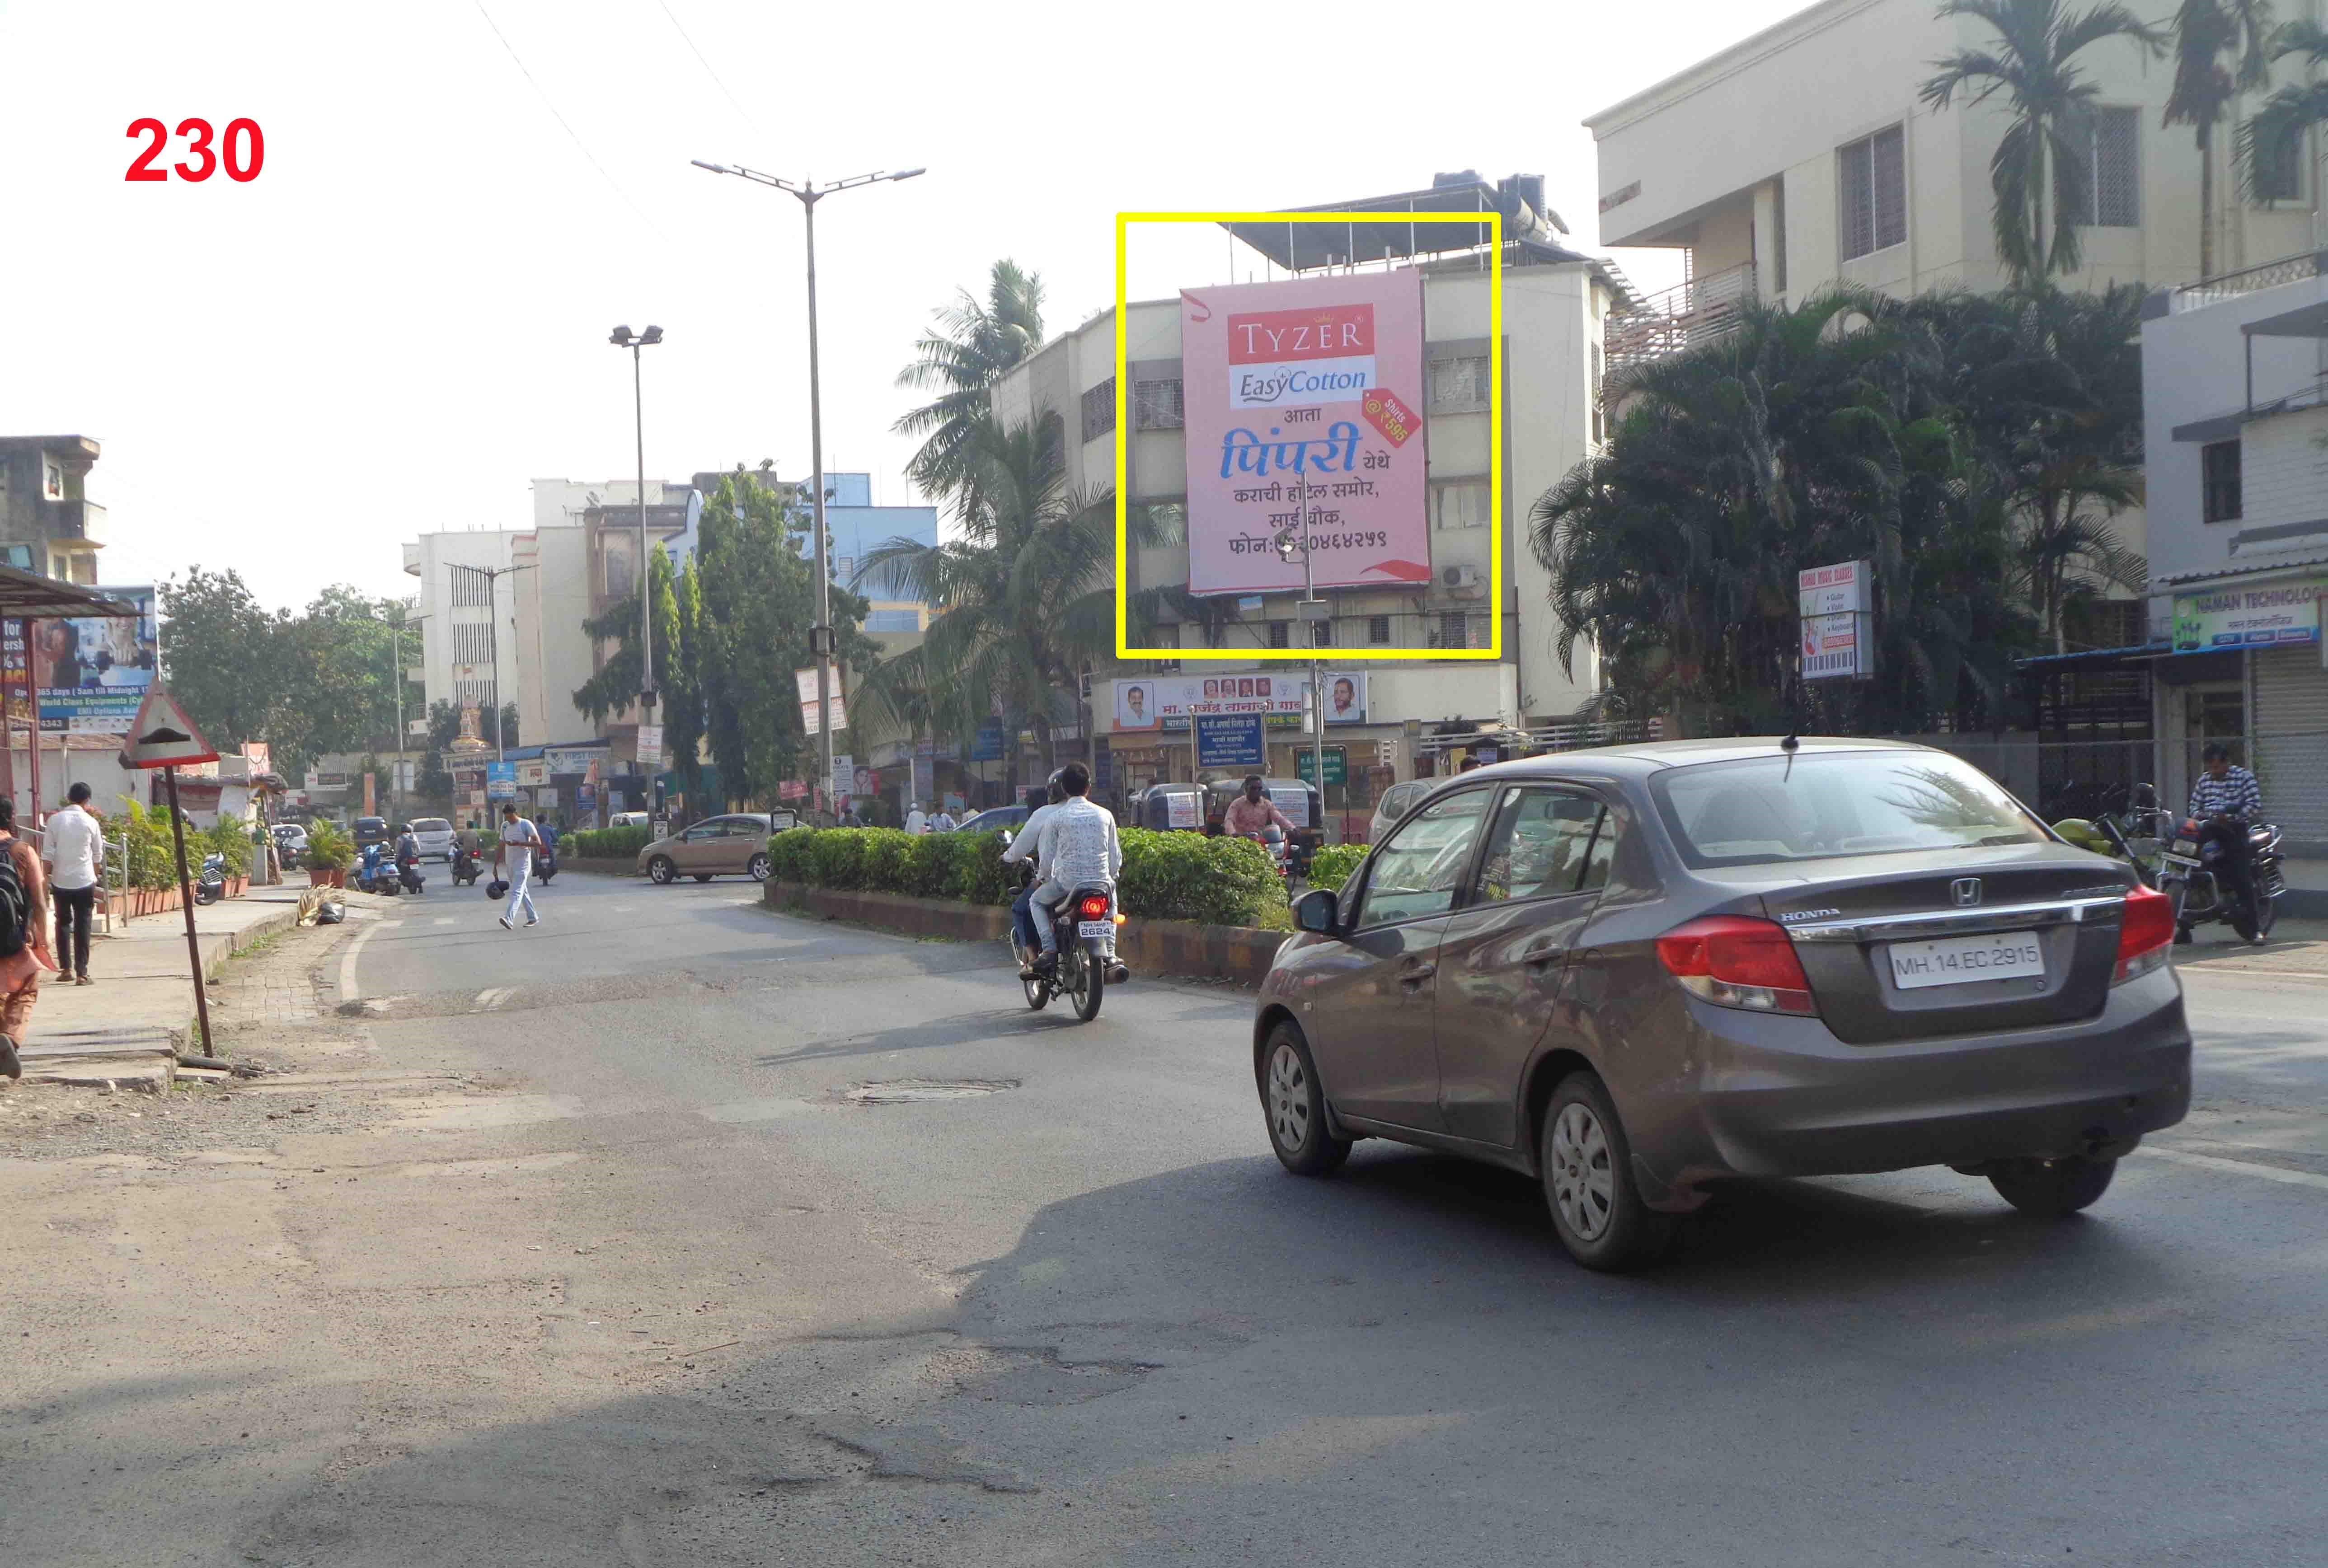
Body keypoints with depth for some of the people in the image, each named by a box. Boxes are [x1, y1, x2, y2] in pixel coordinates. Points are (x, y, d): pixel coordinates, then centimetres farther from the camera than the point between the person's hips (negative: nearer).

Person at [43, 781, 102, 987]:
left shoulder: (55, 820, -2)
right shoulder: (90, 822, -3)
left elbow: (47, 854, -3)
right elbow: (97, 854, 7)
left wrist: (46, 878, 5)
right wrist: (96, 875, 23)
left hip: (60, 881, 1)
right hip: (84, 881, -1)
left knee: (63, 923, 16)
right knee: (82, 927, 2)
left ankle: (66, 968, 17)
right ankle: (81, 973, -1)